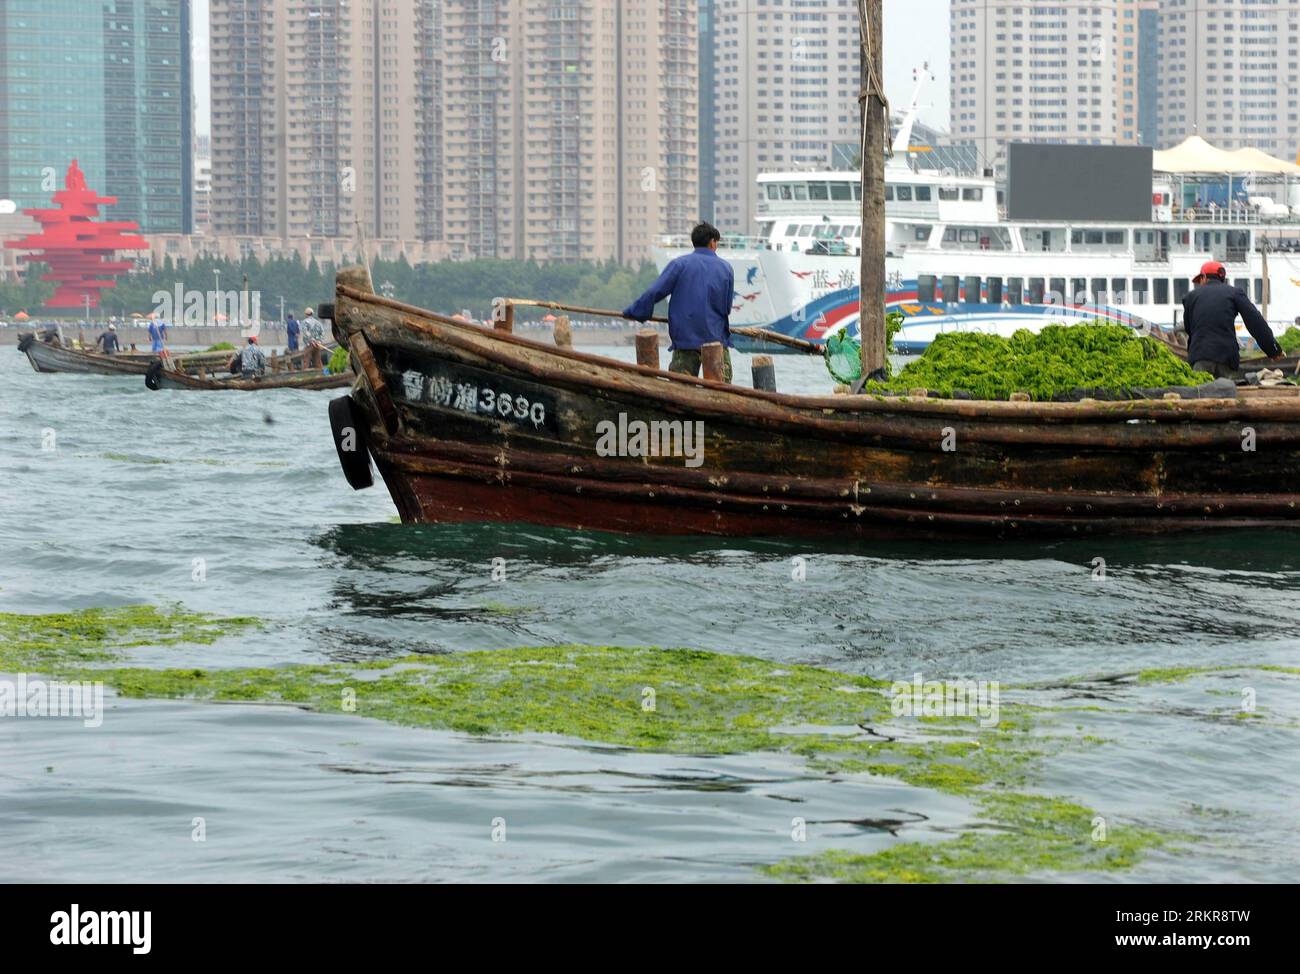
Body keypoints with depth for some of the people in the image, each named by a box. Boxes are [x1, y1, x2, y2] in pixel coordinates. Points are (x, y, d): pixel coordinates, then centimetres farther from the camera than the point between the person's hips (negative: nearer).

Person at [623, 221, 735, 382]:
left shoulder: (679, 264, -3)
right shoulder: (725, 268, 4)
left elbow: (655, 292, -7)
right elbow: (727, 307, 9)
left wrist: (633, 312, 4)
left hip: (685, 337, -1)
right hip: (716, 336, 1)